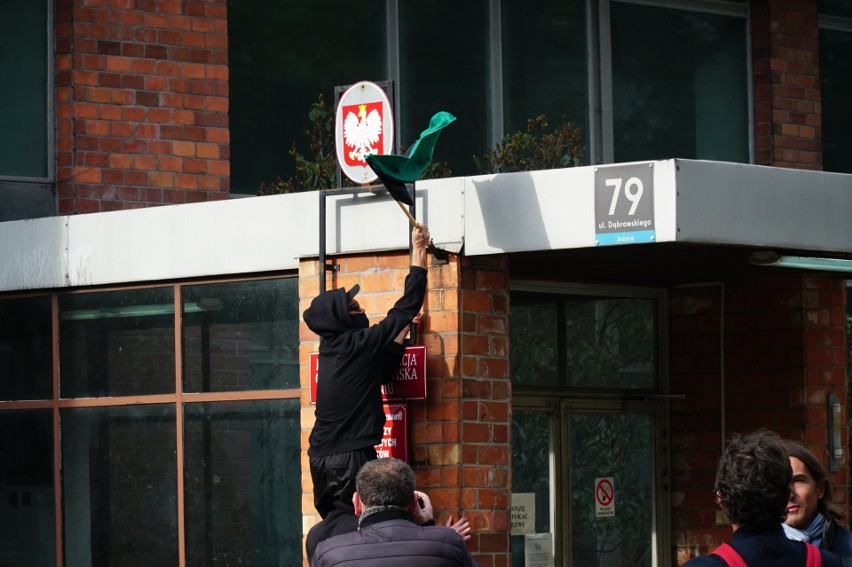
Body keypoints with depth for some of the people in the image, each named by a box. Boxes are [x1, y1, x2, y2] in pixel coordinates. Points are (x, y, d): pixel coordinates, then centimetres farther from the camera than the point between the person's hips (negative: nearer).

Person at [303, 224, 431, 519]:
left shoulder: (331, 348, 13)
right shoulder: (358, 344, -10)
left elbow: (381, 372, 27)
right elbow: (407, 306, -4)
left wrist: (400, 335, 26)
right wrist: (418, 250, 4)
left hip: (322, 458, 8)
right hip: (351, 458, -8)